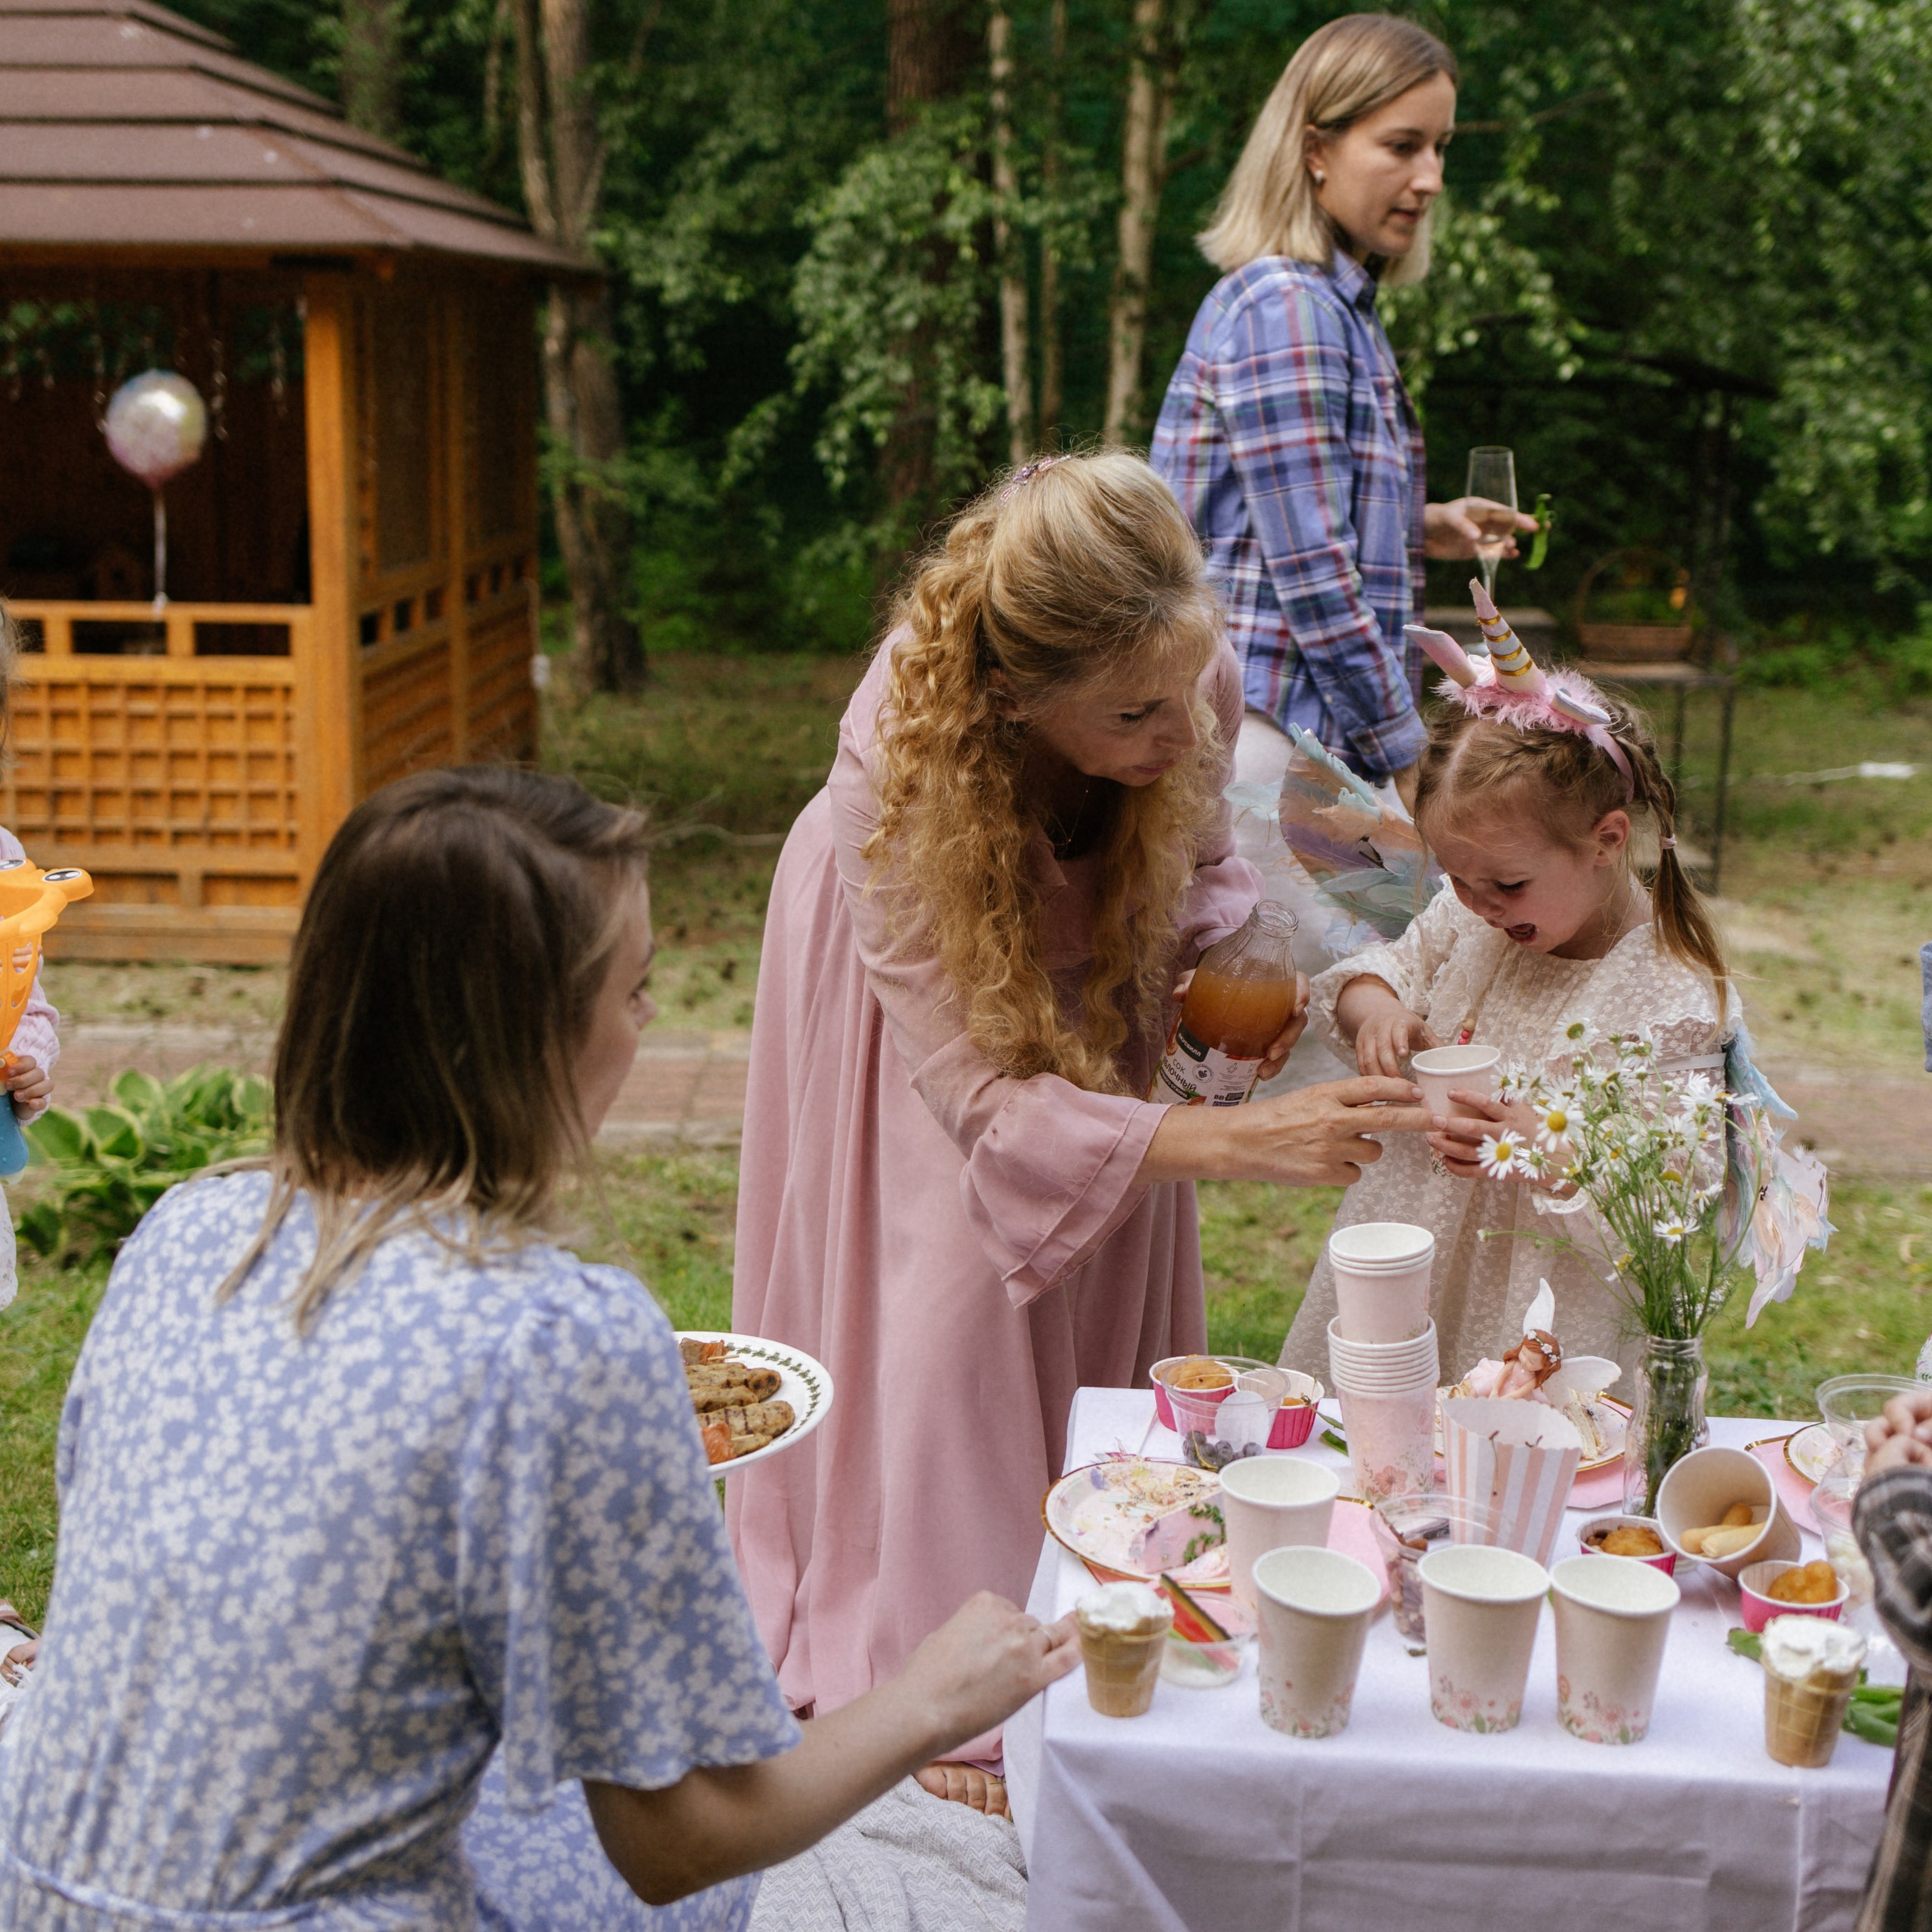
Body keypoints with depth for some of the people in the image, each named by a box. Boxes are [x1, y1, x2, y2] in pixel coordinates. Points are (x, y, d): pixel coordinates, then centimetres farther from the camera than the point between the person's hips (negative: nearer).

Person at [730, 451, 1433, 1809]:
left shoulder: (1196, 683, -33)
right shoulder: (902, 775, -45)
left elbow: (1197, 857, -7)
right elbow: (985, 1098, -41)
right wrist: (1234, 1139, -52)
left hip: (1081, 970, 4)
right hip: (923, 976, -4)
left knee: (1109, 1270, 10)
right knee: (953, 1286, -6)